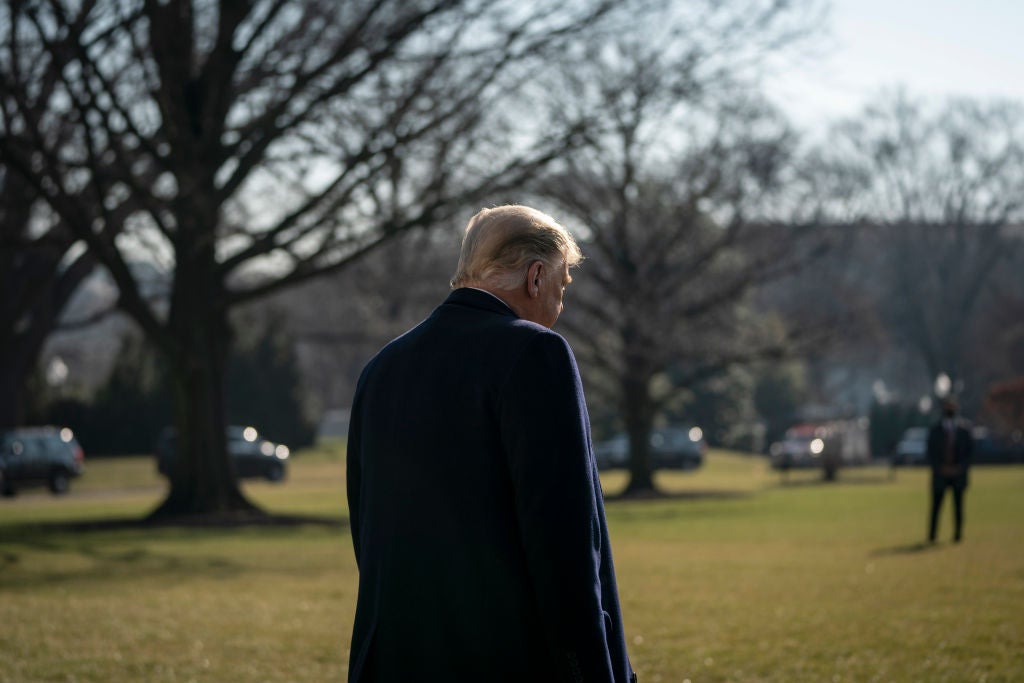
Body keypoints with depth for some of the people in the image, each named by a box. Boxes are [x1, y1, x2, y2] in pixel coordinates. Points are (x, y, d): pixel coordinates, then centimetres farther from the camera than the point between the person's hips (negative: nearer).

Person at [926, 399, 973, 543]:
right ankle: (931, 536, -2)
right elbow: (931, 454, 3)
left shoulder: (964, 431, 6)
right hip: (940, 475, -1)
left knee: (958, 506, 1)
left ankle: (958, 535, 6)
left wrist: (960, 468, -7)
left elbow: (969, 453, 6)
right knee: (936, 506, -4)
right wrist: (940, 468, -10)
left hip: (958, 474, 1)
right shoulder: (934, 431, 5)